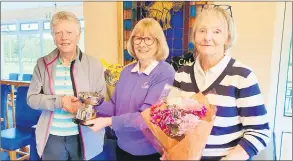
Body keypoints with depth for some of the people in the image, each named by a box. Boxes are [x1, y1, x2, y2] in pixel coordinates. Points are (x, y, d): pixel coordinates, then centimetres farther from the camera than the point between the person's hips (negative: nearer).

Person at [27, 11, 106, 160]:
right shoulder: (43, 64, 0)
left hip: (84, 137, -1)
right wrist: (59, 101, -18)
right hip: (51, 138, 1)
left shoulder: (93, 64, -4)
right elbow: (32, 98, -1)